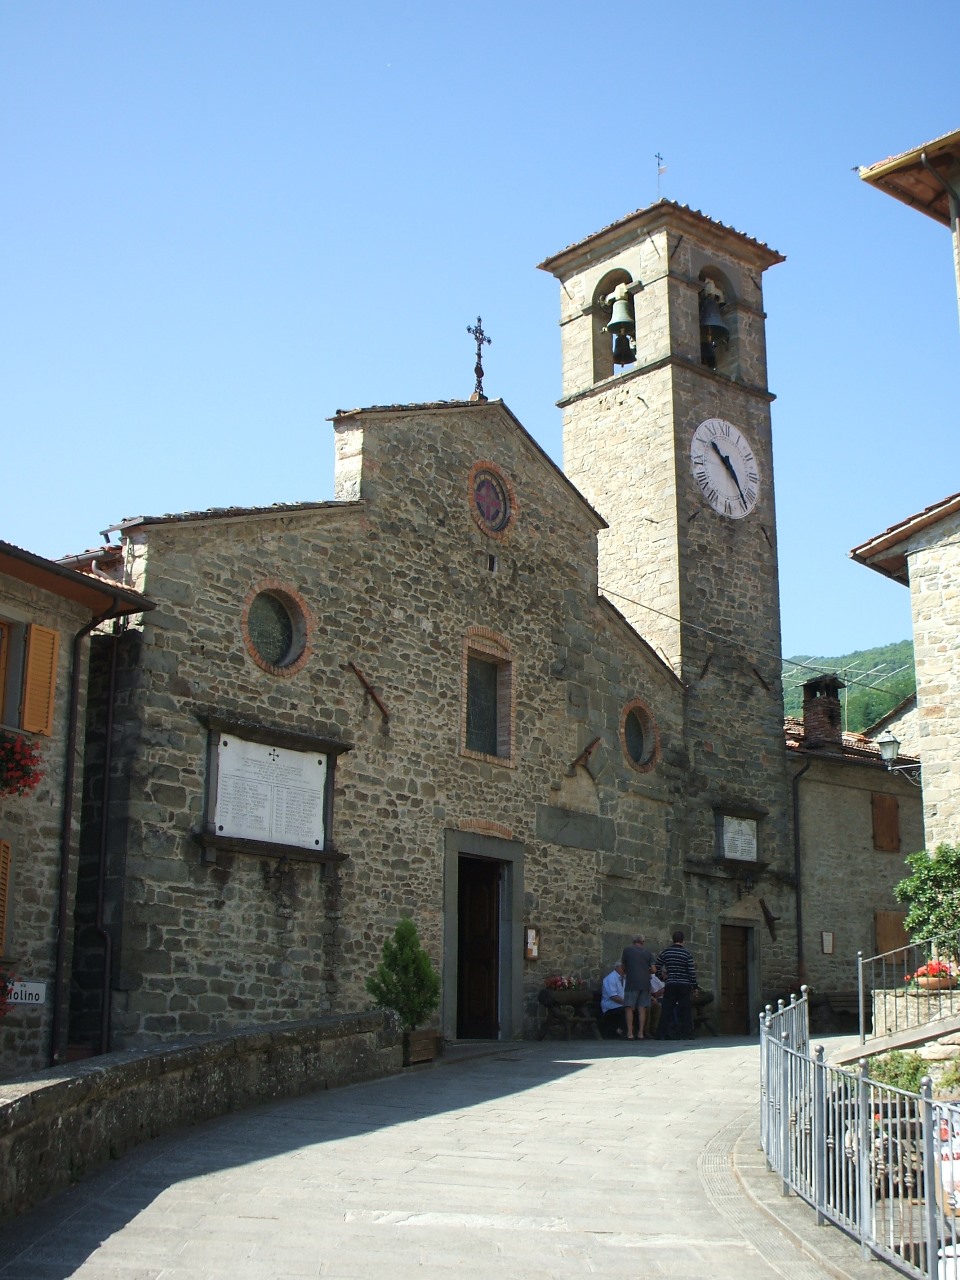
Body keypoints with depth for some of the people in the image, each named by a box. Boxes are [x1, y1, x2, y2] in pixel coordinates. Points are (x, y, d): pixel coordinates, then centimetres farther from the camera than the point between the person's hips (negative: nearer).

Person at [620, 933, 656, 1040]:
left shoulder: (627, 950, 3)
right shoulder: (648, 953, 8)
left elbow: (623, 966, 11)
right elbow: (653, 969, 3)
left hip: (631, 983, -3)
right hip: (645, 983, 3)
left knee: (629, 1008, 0)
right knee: (642, 1008, 5)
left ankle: (630, 1033, -6)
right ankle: (640, 1033, 3)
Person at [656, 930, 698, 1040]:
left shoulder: (665, 952, 2)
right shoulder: (687, 953, -4)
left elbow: (657, 967, 5)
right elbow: (692, 971, -6)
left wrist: (663, 976, 21)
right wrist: (695, 986, 1)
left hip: (670, 985, 1)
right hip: (684, 985, -1)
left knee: (667, 1009, 3)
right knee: (685, 1010, 4)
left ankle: (665, 1034, 0)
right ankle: (687, 1034, 2)